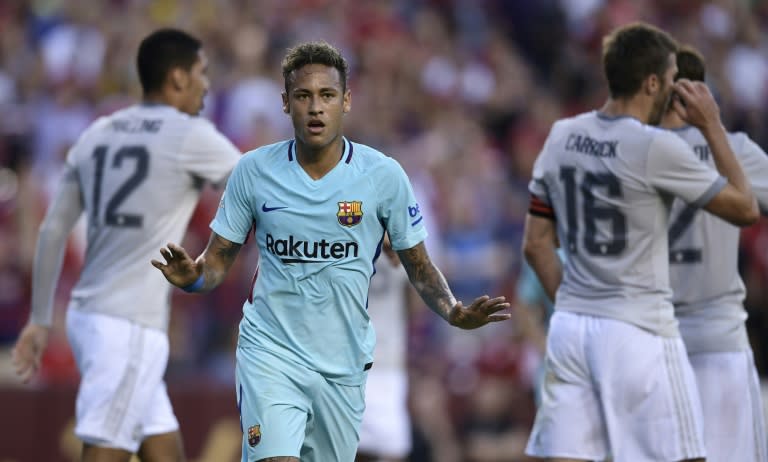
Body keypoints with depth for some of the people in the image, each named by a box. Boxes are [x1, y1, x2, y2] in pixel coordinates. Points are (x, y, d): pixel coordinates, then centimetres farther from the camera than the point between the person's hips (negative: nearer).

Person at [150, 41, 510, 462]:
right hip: (270, 351, -2)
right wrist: (193, 277, -20)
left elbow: (419, 266, 5)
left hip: (343, 362, 2)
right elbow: (218, 260, 4)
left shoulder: (384, 174, -4)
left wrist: (453, 312, -15)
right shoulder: (253, 170, -3)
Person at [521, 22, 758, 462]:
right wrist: (713, 127, 2)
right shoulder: (657, 147, -13)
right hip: (638, 331, -6)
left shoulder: (561, 137, 6)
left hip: (570, 327, 6)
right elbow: (744, 208, -4)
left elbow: (536, 245, 11)